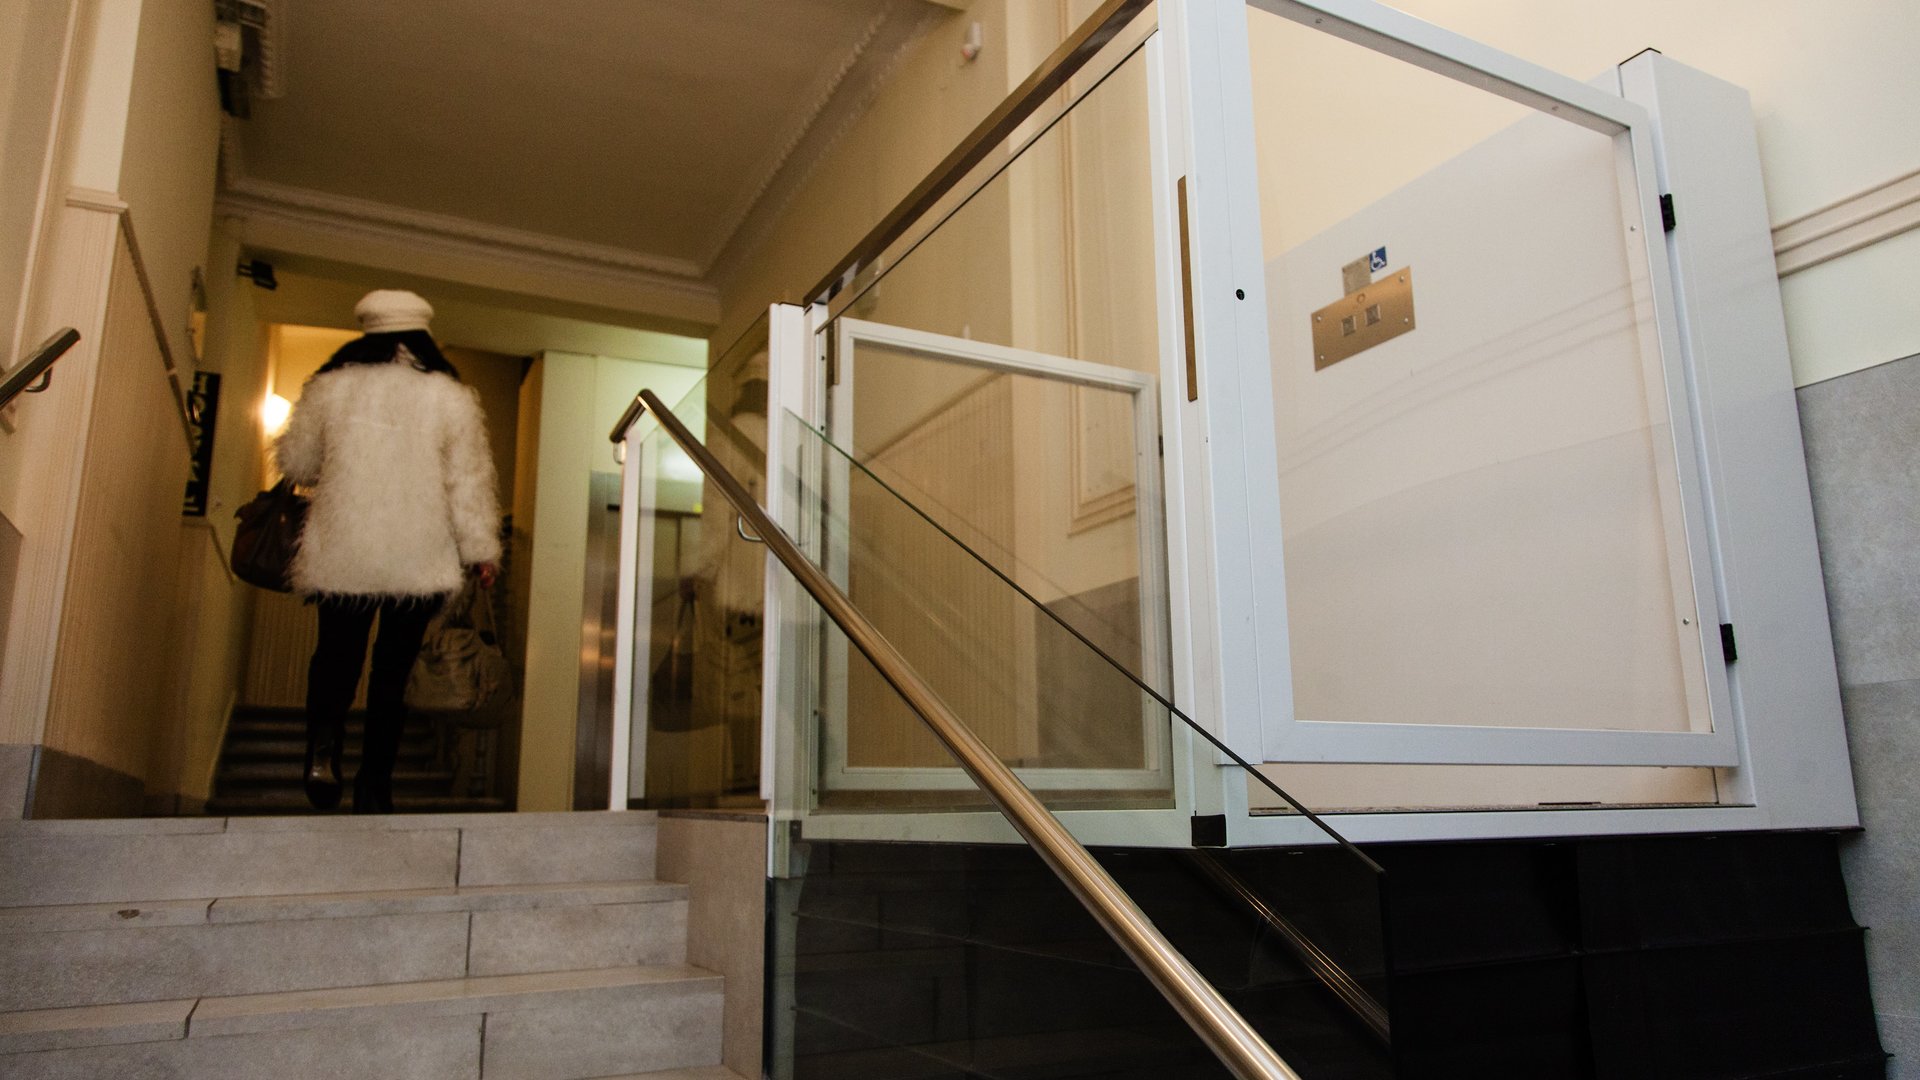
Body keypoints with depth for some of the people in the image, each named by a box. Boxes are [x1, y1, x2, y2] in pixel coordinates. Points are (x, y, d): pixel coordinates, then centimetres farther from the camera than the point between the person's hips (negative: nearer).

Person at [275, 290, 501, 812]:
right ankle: (373, 787, 10)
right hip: (418, 561, -1)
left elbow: (294, 461, 12)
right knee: (393, 670, 8)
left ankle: (323, 745, -9)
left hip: (340, 556, 1)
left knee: (337, 652, 16)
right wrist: (481, 551, 4)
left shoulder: (330, 387, 3)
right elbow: (469, 481, -2)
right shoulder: (451, 397, -1)